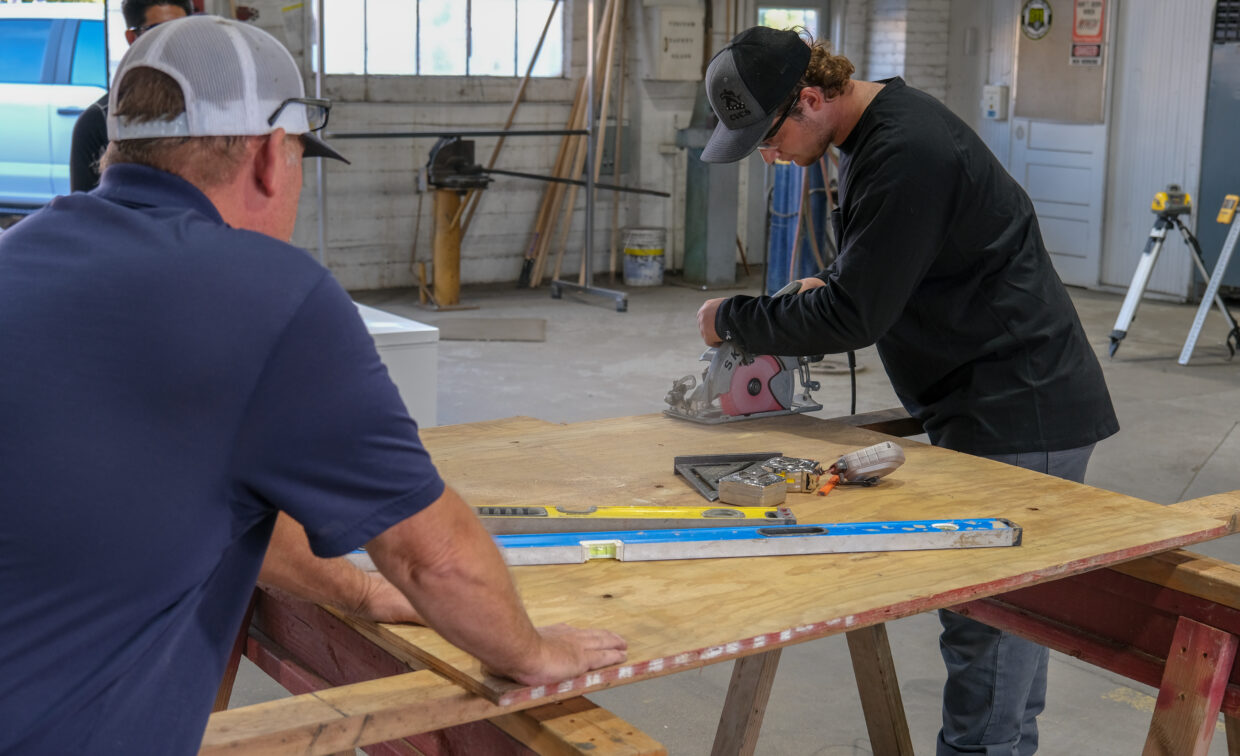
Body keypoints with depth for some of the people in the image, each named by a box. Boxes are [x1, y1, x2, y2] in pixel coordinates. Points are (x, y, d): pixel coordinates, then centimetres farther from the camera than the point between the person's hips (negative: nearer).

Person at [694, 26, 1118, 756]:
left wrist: (731, 318, -10)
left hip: (1023, 419, -10)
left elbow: (854, 316, -23)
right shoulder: (879, 128, 10)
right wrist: (829, 284, 6)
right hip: (1001, 406, 10)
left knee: (986, 620, -5)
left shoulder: (908, 153, -23)